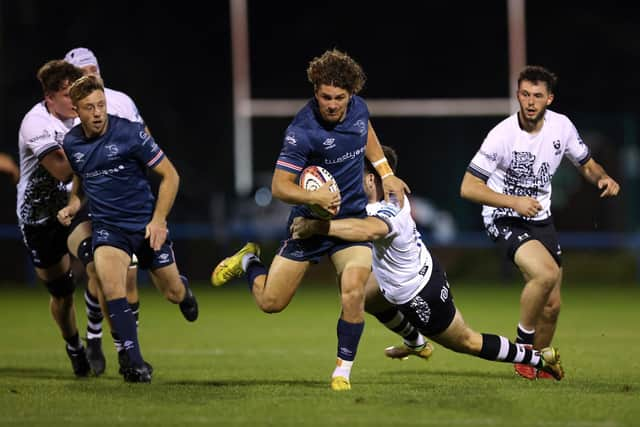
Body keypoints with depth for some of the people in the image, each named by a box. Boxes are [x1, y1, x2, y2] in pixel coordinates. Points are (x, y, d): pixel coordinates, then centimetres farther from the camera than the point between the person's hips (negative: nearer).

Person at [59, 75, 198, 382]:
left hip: (147, 225, -1)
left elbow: (170, 176, -7)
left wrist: (158, 220, -13)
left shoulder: (130, 133, -14)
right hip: (107, 227, 2)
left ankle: (183, 288, 52)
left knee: (173, 294, 10)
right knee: (110, 284, -27)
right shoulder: (71, 143, 0)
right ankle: (135, 364, -24)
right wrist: (73, 203, 4)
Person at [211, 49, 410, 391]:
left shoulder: (358, 109, -6)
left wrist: (386, 174, 16)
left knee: (353, 292, -21)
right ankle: (249, 261, 38)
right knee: (270, 302, 4)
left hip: (352, 219, 3)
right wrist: (315, 197, -39)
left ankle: (343, 370, -4)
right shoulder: (303, 131, -24)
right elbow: (280, 186, -23)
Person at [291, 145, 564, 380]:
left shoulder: (387, 214, -40)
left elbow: (368, 230, -64)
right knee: (364, 297, 30)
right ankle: (416, 343, 51)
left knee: (468, 343, 10)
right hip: (423, 271, 9)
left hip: (421, 295, -9)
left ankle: (539, 358, 21)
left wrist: (317, 227, -62)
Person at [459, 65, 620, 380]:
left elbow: (586, 165, 13)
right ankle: (523, 344, -11)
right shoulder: (503, 135, -20)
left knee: (551, 305, 5)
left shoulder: (561, 126, -4)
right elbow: (468, 188, -18)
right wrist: (514, 202, -28)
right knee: (546, 273, -30)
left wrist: (603, 178, -10)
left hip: (541, 219, 6)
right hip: (504, 220, -6)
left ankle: (536, 363, 30)